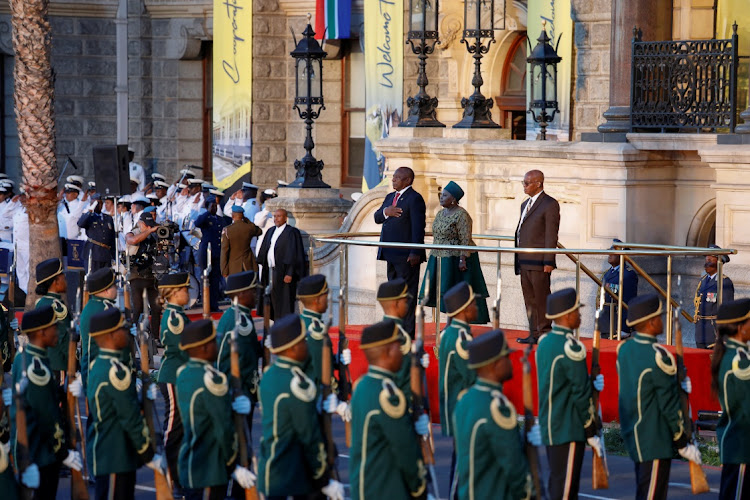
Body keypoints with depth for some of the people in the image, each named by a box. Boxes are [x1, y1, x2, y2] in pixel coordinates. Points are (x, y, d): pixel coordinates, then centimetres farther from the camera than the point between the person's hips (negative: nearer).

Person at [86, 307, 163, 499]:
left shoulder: (97, 366, 10)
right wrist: (150, 457, -10)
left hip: (101, 453, 10)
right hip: (114, 461, -10)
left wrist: (144, 397, 19)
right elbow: (131, 419, -18)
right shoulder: (116, 371, -20)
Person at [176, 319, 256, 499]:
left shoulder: (183, 375, 9)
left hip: (188, 463, 9)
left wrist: (237, 404, -6)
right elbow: (224, 428, -17)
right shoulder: (211, 379, -19)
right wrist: (235, 467, -9)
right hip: (209, 470, -9)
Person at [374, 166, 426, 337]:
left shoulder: (414, 199, -11)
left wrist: (415, 253, -22)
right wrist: (385, 211, -7)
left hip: (406, 255, -9)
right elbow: (377, 218, 16)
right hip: (392, 253, 9)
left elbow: (418, 228, -16)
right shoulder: (390, 197, 17)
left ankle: (408, 331, -1)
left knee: (407, 293, -4)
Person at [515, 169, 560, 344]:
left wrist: (548, 262, -17)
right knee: (530, 300, 10)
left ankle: (545, 333, -1)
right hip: (524, 262, 9)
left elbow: (551, 235, -12)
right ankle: (534, 334, 15)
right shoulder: (525, 205, 20)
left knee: (541, 299, -5)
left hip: (539, 262, -9)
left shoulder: (550, 204, -7)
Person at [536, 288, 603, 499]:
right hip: (569, 430, -9)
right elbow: (581, 394, -15)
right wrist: (592, 434, -9)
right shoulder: (571, 347, -17)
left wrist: (591, 383, 9)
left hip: (549, 428, 9)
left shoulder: (544, 342, 9)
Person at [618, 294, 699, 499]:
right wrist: (684, 445, -8)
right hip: (656, 440, -9)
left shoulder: (624, 349, 4)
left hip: (632, 434, 9)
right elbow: (670, 406, -16)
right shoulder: (658, 357, -21)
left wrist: (677, 386, 10)